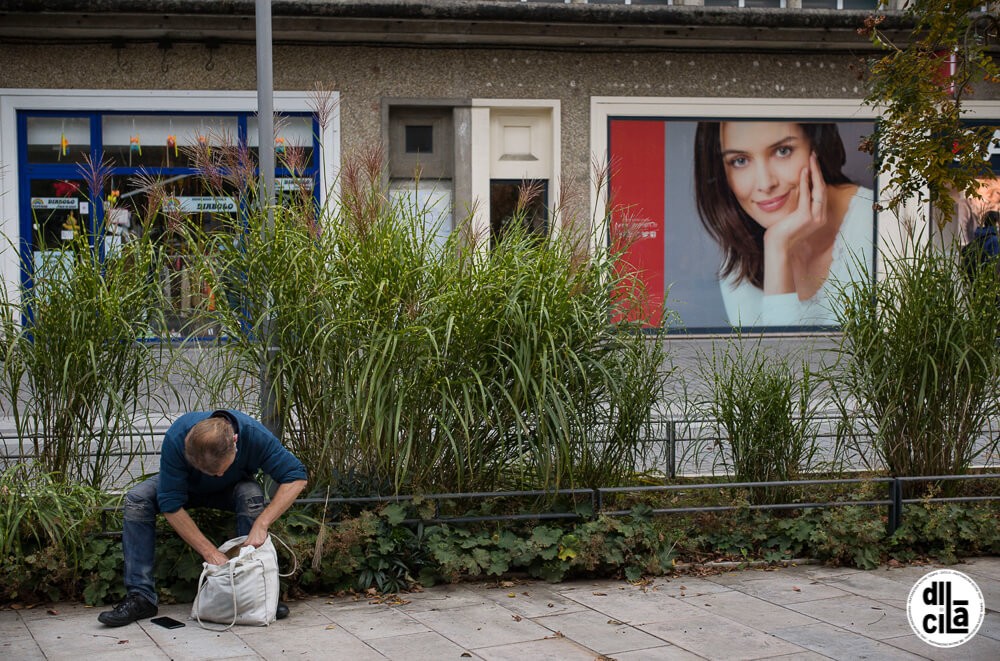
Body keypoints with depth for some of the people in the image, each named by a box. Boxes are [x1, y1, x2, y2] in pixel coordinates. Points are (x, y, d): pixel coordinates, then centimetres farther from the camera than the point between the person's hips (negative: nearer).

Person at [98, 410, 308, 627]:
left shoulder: (254, 435, -37)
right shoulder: (176, 439, -39)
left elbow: (296, 478, -31)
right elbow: (171, 505, -33)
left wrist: (262, 524, -42)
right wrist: (209, 552, -38)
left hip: (232, 489, 0)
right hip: (186, 486, 0)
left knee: (251, 495, -34)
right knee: (137, 498, -27)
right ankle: (140, 597, -26)